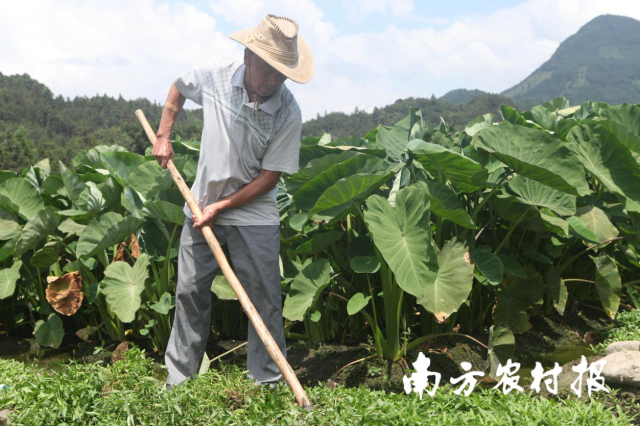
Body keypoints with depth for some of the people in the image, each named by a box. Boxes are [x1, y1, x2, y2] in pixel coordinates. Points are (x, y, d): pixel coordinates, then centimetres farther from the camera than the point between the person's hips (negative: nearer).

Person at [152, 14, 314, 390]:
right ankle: (177, 381, 22)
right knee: (190, 292, 9)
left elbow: (269, 177, -13)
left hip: (254, 218, -2)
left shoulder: (289, 115, -17)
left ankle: (268, 384, 15)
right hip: (201, 209, 3)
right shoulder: (213, 77, -9)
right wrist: (164, 137, 10)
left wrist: (220, 207, -15)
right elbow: (179, 88, 15)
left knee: (264, 300, 1)